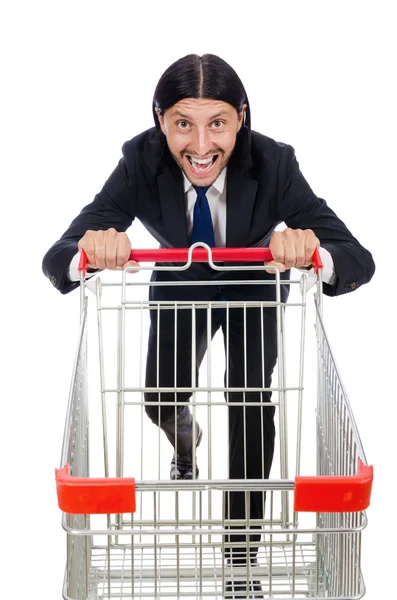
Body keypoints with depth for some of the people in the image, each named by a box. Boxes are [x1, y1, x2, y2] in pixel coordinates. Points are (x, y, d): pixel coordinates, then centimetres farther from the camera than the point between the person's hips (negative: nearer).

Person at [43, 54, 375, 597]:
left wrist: (315, 255, -64)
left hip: (254, 289, -1)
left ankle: (243, 549, 6)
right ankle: (186, 445, 51)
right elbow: (56, 260, -37)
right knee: (162, 402, 9)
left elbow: (359, 262, -40)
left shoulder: (273, 164, -37)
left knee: (251, 398, -15)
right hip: (178, 288, 2)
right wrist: (89, 253, -62)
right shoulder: (142, 162, -35)